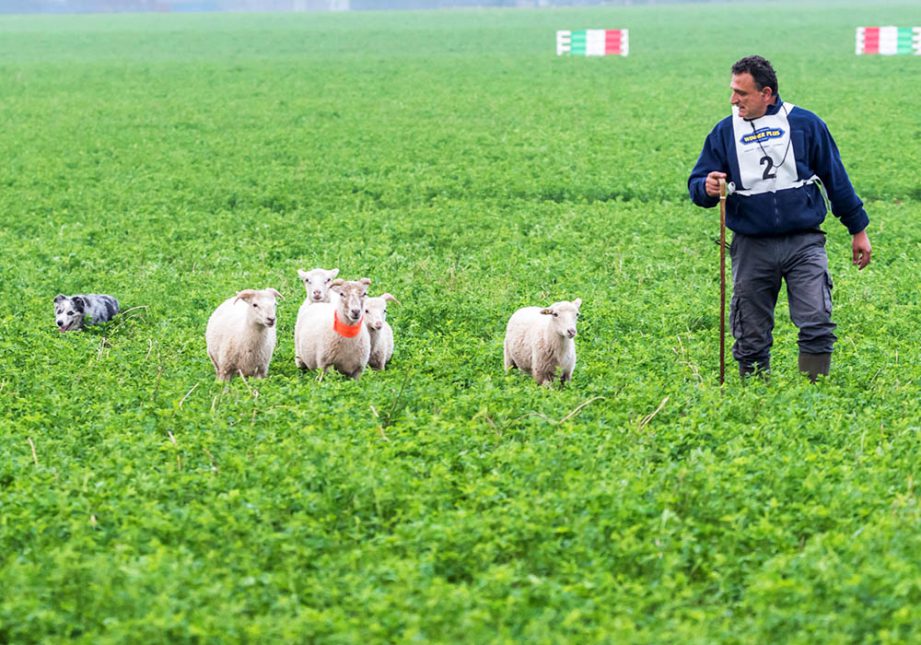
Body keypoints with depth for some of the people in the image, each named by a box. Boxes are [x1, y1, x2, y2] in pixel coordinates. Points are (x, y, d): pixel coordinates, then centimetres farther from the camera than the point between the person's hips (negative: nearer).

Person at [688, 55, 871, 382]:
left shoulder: (805, 124, 2)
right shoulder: (725, 131, 6)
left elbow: (836, 178, 11)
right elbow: (696, 185, 8)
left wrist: (858, 229, 14)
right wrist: (707, 188, -17)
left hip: (804, 244, -2)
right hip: (751, 248, 2)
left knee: (817, 325, -13)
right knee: (751, 340, 5)